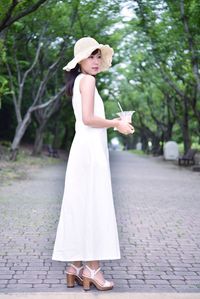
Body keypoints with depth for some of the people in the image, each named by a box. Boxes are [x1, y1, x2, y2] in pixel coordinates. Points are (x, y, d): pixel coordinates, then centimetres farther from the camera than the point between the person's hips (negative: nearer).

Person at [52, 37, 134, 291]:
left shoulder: (78, 82, 21)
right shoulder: (87, 79, -6)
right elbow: (88, 118, -17)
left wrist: (112, 122, 19)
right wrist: (116, 125, -6)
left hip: (85, 148, 9)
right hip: (91, 149, -9)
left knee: (81, 206, 8)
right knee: (94, 206, -6)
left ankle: (75, 266, 12)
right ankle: (91, 267, -2)